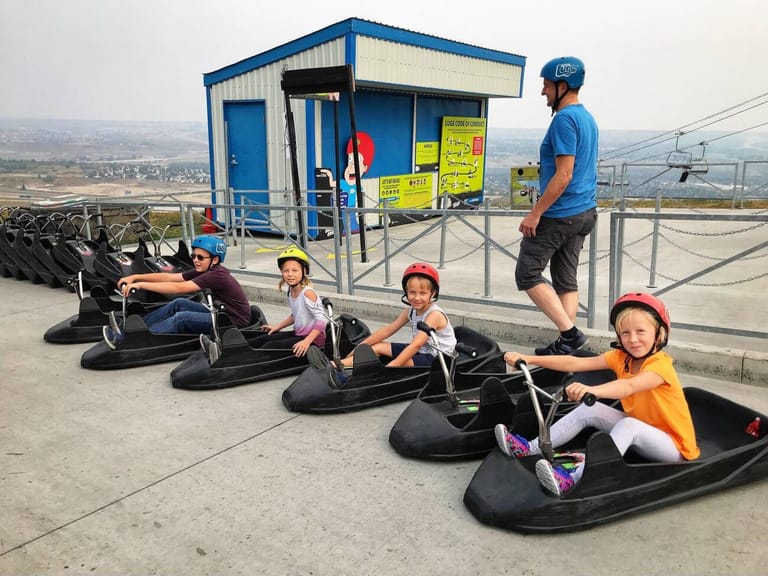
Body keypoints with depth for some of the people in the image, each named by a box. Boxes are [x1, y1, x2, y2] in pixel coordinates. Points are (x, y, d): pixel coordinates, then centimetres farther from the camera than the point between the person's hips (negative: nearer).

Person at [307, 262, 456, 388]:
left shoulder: (434, 314, -22)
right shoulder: (410, 311, 4)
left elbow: (416, 344, -31)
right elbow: (387, 330, 6)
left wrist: (389, 368, -38)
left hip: (435, 359, -9)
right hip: (419, 352, 9)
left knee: (399, 363, -32)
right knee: (378, 347, 1)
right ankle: (335, 366, -13)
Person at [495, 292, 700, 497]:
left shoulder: (661, 364, -24)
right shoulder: (621, 357, -3)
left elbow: (629, 386, -45)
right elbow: (576, 363, -10)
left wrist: (591, 390, -64)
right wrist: (529, 359, -19)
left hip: (673, 445, -7)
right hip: (637, 432, 7)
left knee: (628, 425, -35)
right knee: (589, 409, -10)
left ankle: (573, 478, -46)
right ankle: (530, 448, -10)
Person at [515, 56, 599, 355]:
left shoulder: (565, 118, -15)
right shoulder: (587, 117, 15)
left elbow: (564, 175, -22)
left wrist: (535, 213, -19)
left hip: (559, 215, -10)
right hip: (585, 212, 10)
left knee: (527, 274, -1)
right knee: (566, 279, 12)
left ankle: (569, 332, -4)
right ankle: (567, 341, 14)